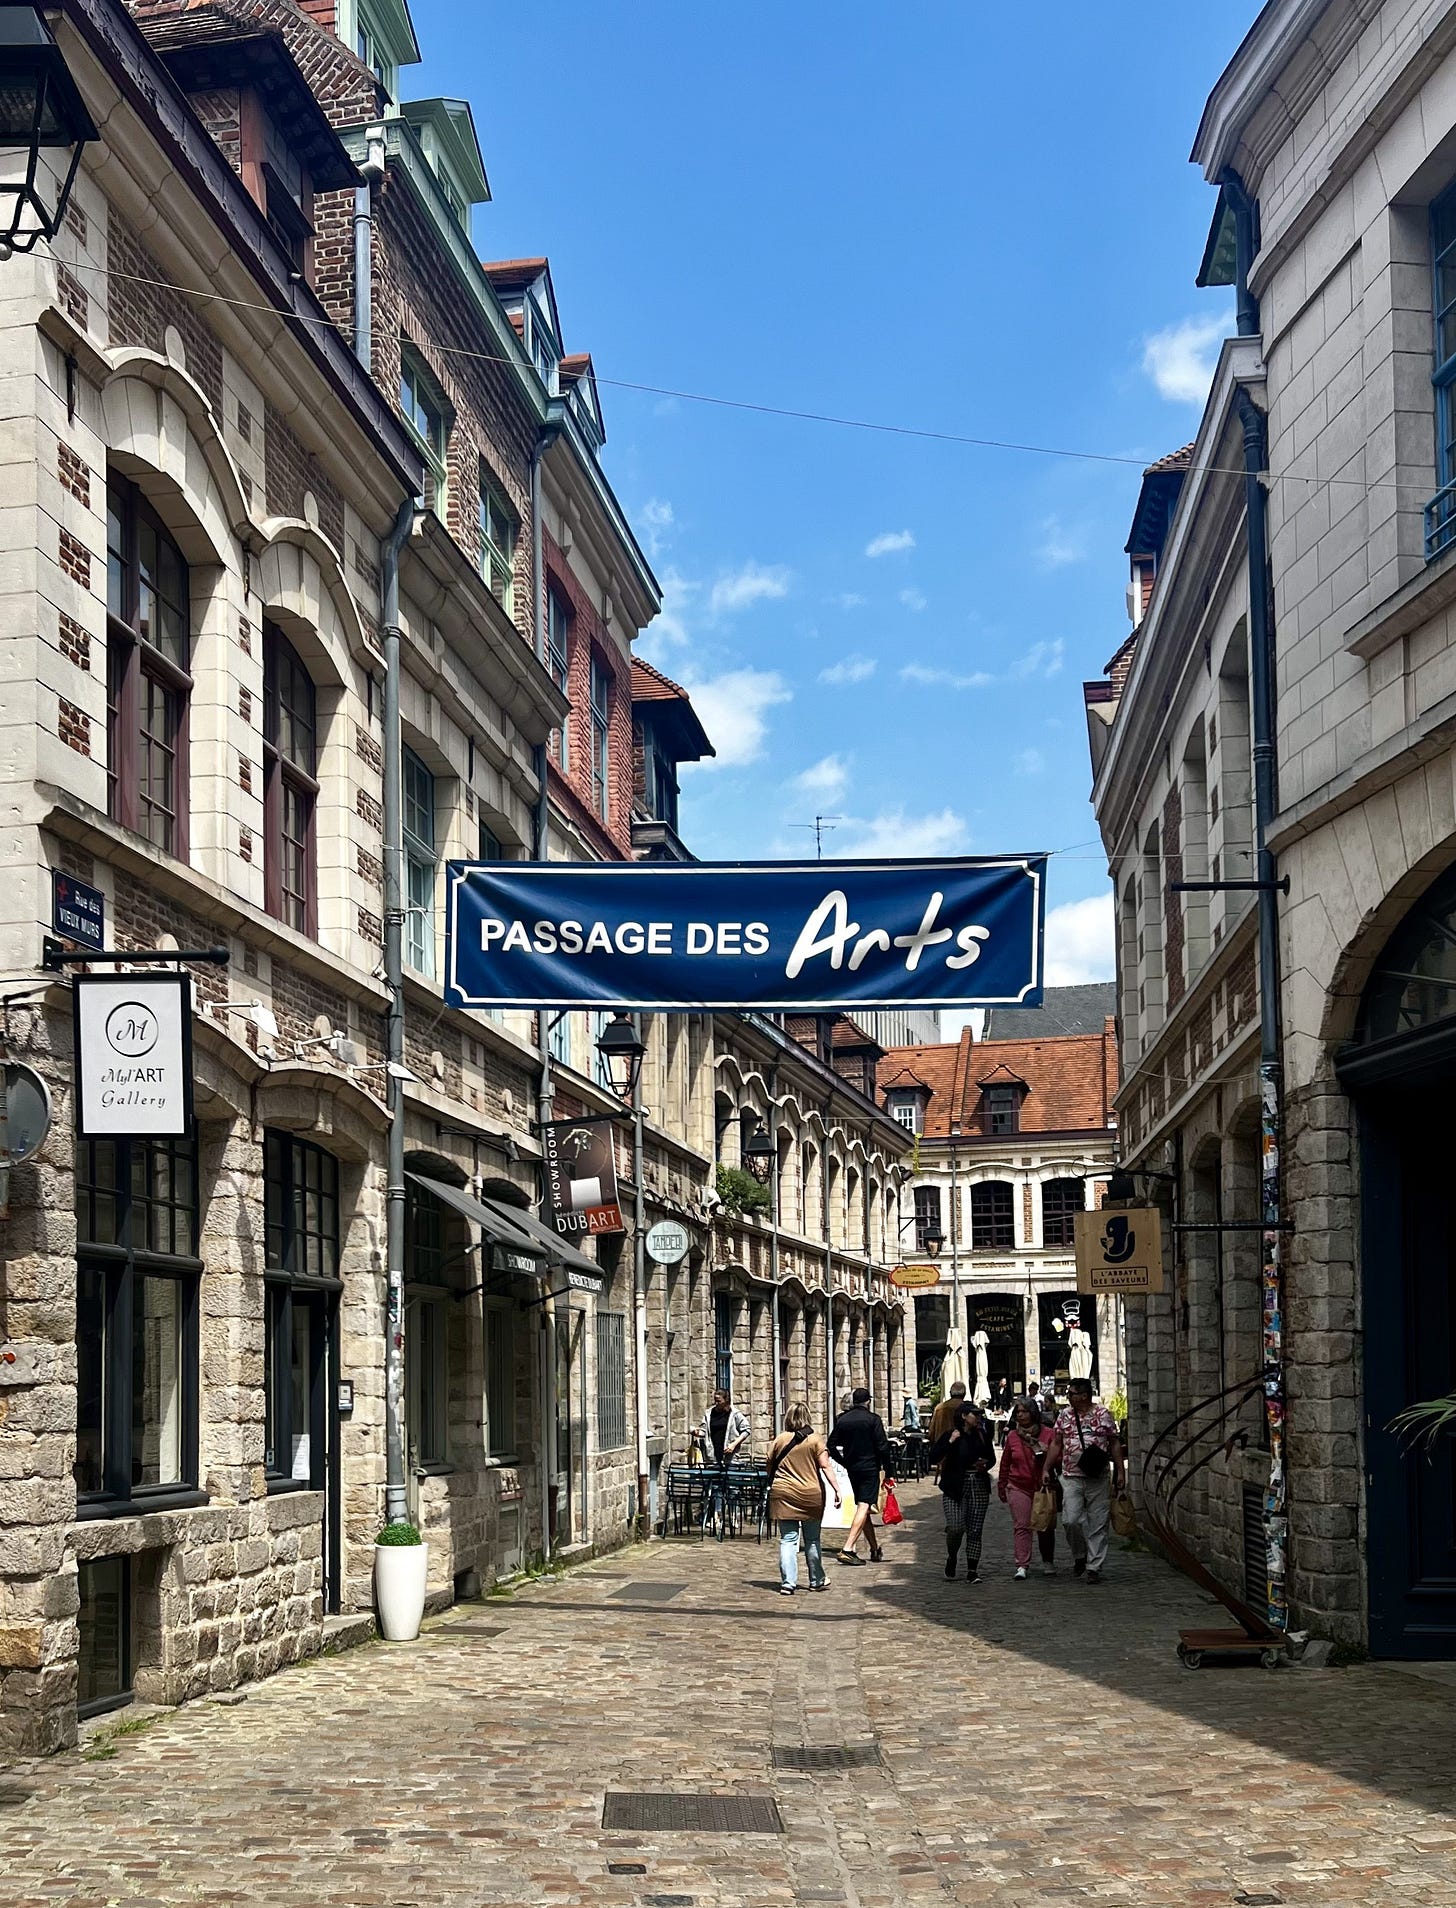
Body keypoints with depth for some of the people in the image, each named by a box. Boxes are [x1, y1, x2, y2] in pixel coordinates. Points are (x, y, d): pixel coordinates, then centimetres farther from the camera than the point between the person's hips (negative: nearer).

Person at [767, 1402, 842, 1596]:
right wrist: (836, 1488, -11)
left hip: (784, 1495, 0)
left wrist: (771, 1486, 26)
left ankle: (787, 1582, -7)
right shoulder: (815, 1439, -2)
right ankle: (817, 1580, 24)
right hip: (811, 1495, 0)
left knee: (788, 1540, 1)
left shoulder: (779, 1440, 2)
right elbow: (825, 1466, -9)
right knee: (812, 1540, 12)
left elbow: (770, 1468, 9)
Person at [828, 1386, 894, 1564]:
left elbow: (832, 1446, 5)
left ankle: (875, 1549, 25)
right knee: (864, 1507, -9)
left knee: (862, 1508, 16)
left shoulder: (842, 1419, 5)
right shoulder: (873, 1419, -8)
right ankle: (847, 1549, -21)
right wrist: (888, 1473, -5)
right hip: (870, 1468, -5)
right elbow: (883, 1447, -11)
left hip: (852, 1468, 5)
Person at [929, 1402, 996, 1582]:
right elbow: (933, 1458, -12)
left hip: (979, 1487, 4)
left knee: (975, 1530, 0)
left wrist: (985, 1464, 0)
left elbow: (991, 1457, 22)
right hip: (955, 1488, -4)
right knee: (955, 1528, -13)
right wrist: (950, 1442, -21)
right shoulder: (951, 1435, -5)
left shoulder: (982, 1435, 8)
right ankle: (951, 1558, 17)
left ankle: (972, 1571, 4)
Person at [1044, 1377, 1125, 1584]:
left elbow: (1115, 1443, 5)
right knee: (1071, 1520, -9)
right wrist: (1046, 1470, 7)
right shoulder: (1065, 1416, 8)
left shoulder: (1103, 1414, 1)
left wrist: (1120, 1471, 1)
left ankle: (1094, 1567, 7)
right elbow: (1056, 1444, 12)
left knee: (1097, 1524, 0)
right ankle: (1079, 1556, 15)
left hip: (1099, 1479, -2)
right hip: (1071, 1478, 2)